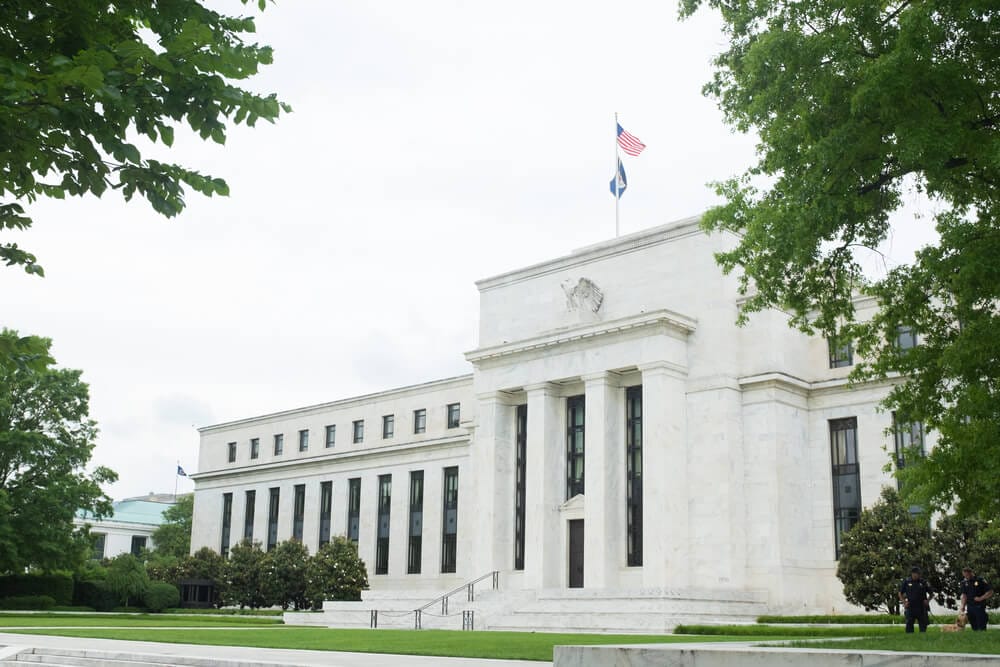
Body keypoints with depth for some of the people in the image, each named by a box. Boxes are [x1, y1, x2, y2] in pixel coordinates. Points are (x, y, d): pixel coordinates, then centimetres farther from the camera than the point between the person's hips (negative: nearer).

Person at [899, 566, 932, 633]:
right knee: (909, 625, -2)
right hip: (910, 607, -2)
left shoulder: (923, 582, 5)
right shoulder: (906, 582, 2)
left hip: (921, 607, 2)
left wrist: (928, 600, 1)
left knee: (923, 624, 4)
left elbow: (930, 593, 17)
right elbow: (900, 593, 9)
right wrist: (904, 602, -3)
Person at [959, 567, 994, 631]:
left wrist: (981, 598, -14)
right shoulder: (965, 582, 8)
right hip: (970, 607, 5)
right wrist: (962, 606, 3)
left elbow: (990, 592, -6)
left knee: (981, 628, -7)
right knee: (974, 628, 7)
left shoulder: (980, 580, -7)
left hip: (979, 606, -5)